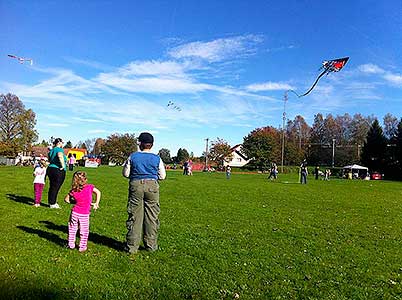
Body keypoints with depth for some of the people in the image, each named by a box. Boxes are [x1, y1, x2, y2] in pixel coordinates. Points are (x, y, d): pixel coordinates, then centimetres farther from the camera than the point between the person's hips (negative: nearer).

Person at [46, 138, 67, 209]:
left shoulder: (52, 150, 17)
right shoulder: (59, 149, -12)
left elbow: (49, 160, 25)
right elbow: (60, 156, -32)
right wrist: (63, 166, -26)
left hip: (50, 169, 9)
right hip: (58, 171, -9)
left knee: (52, 187, 16)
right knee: (55, 187, -1)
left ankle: (51, 202, 26)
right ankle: (52, 204, 5)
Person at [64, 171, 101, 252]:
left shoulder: (73, 191, -8)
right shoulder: (89, 187, -11)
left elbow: (66, 199, 0)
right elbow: (98, 192, -6)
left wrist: (73, 202, 10)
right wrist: (96, 203, -1)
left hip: (75, 213, 1)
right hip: (85, 214, -1)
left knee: (72, 229, 19)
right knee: (84, 231, 12)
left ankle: (71, 245, 30)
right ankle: (82, 247, 18)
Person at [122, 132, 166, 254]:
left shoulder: (133, 156, 1)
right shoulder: (157, 158, 2)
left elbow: (125, 173, 4)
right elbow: (162, 176, 5)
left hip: (136, 185, 0)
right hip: (152, 186, 0)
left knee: (134, 217, 7)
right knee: (152, 216, 9)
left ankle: (132, 246, 13)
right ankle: (151, 245, 17)